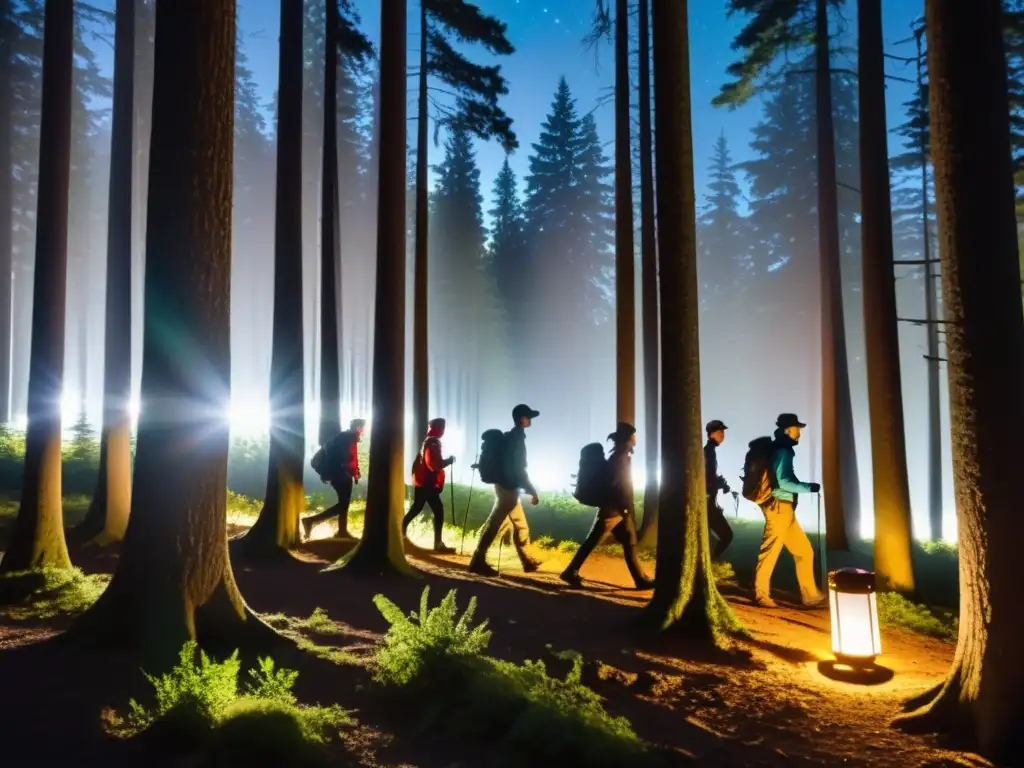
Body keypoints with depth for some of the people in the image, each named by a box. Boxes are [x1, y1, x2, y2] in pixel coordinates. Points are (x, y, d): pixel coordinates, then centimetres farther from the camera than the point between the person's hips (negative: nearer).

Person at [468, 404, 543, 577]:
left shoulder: (511, 437, 14)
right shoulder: (516, 438, -15)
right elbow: (518, 469, -19)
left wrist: (528, 489, 26)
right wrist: (532, 491, -13)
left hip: (507, 487, 10)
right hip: (508, 488, -10)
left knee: (520, 525, 16)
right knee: (493, 525, -6)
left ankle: (527, 561, 25)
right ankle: (478, 562, -1)